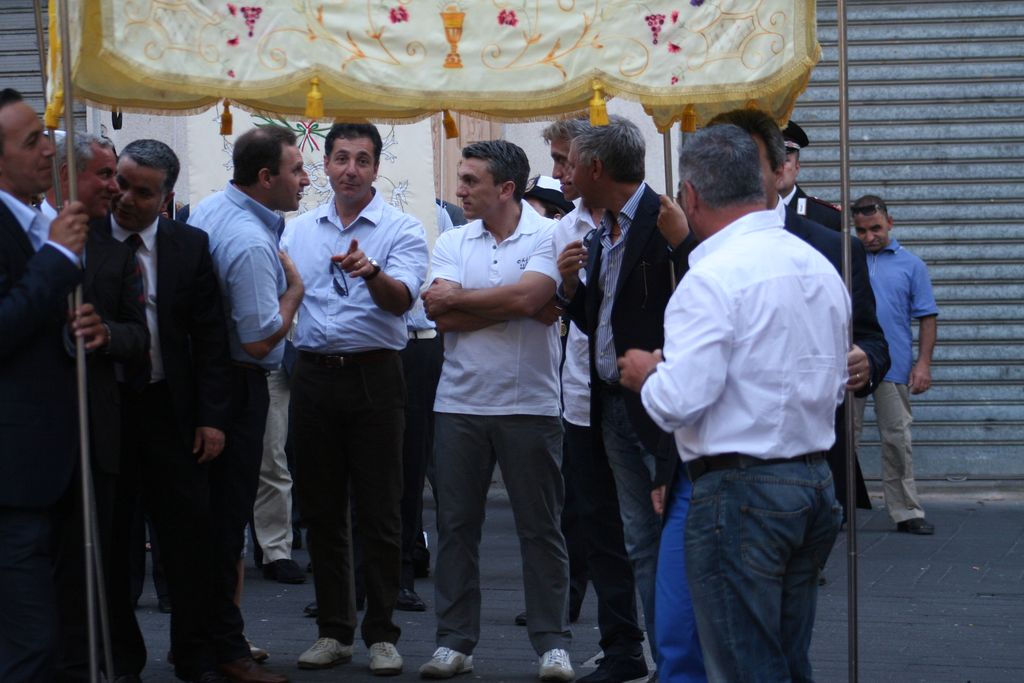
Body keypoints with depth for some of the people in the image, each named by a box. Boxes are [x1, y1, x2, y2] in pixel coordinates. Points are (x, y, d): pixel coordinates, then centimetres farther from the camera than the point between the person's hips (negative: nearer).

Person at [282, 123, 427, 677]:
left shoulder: (402, 230, -2)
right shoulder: (299, 230, 11)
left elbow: (402, 299, -18)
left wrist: (372, 274, -37)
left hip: (373, 376, -4)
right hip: (314, 376, 4)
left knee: (379, 512, -1)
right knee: (321, 510, 9)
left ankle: (381, 634, 6)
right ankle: (333, 630, 17)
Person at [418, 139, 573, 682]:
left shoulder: (547, 236, -5)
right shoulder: (452, 243, 7)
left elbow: (528, 296, -21)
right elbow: (442, 318, -7)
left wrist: (457, 298, -9)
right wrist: (520, 308, -12)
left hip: (529, 405, -4)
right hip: (459, 404, 4)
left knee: (540, 526, 3)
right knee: (455, 525, 7)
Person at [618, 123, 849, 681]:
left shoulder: (712, 278, -15)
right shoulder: (820, 267, 11)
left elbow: (680, 400, -22)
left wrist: (647, 373, 0)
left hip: (739, 490, -8)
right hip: (815, 483, 8)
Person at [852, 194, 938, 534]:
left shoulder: (911, 265, 7)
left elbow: (927, 317, 5)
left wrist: (923, 363, -3)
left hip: (894, 366, 0)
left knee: (897, 439, 3)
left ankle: (906, 512, 8)